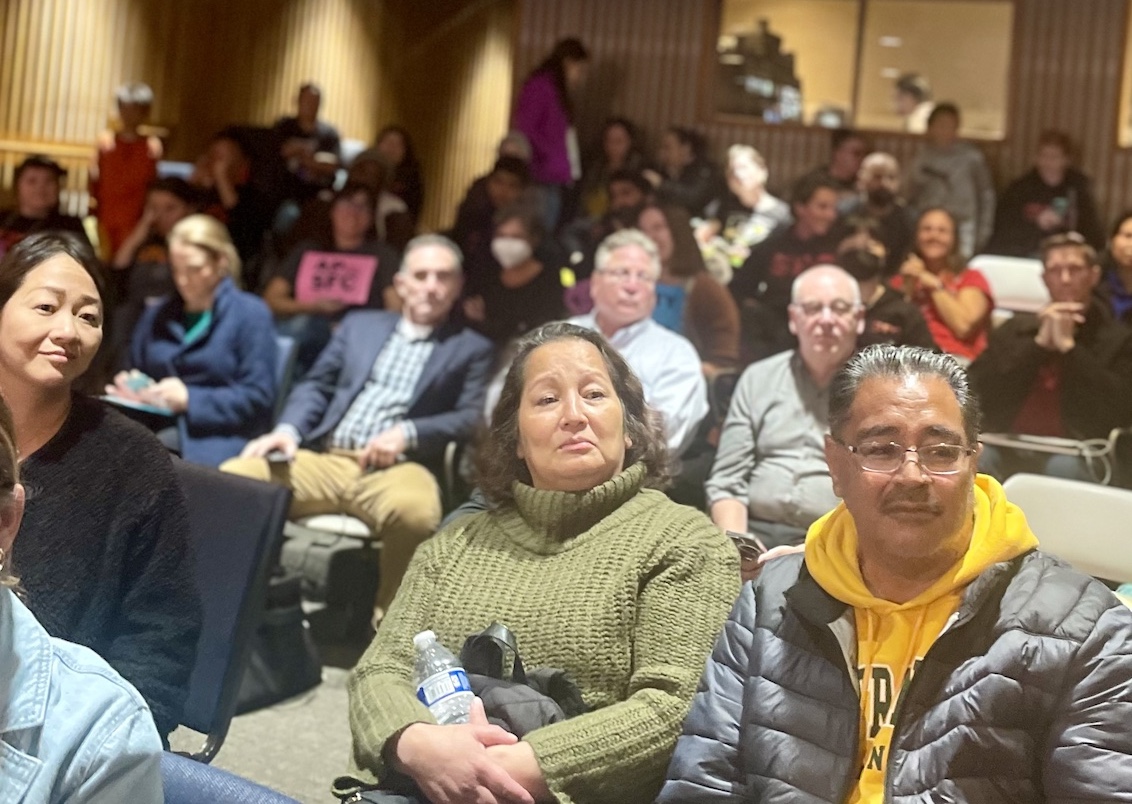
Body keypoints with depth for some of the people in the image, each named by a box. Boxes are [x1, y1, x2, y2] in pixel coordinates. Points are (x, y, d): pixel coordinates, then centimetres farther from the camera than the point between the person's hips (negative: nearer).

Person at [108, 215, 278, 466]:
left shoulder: (251, 314, 6)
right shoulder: (156, 316, 25)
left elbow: (258, 398, -3)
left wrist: (190, 399, -11)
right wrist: (132, 391, 7)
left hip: (218, 434, -5)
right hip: (158, 427, 5)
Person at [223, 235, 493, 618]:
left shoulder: (472, 349, 16)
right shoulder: (359, 324, 24)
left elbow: (472, 418, 3)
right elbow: (315, 385, 18)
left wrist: (408, 433, -14)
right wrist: (287, 429, -3)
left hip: (397, 468, -3)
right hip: (324, 458, 3)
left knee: (414, 511, -39)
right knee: (233, 477, -23)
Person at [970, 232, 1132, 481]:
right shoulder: (1017, 327, 19)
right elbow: (978, 387, 4)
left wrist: (1068, 346, -6)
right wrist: (1039, 344, -4)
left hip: (1074, 456, -1)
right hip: (1007, 448, 2)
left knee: (1064, 467, -37)